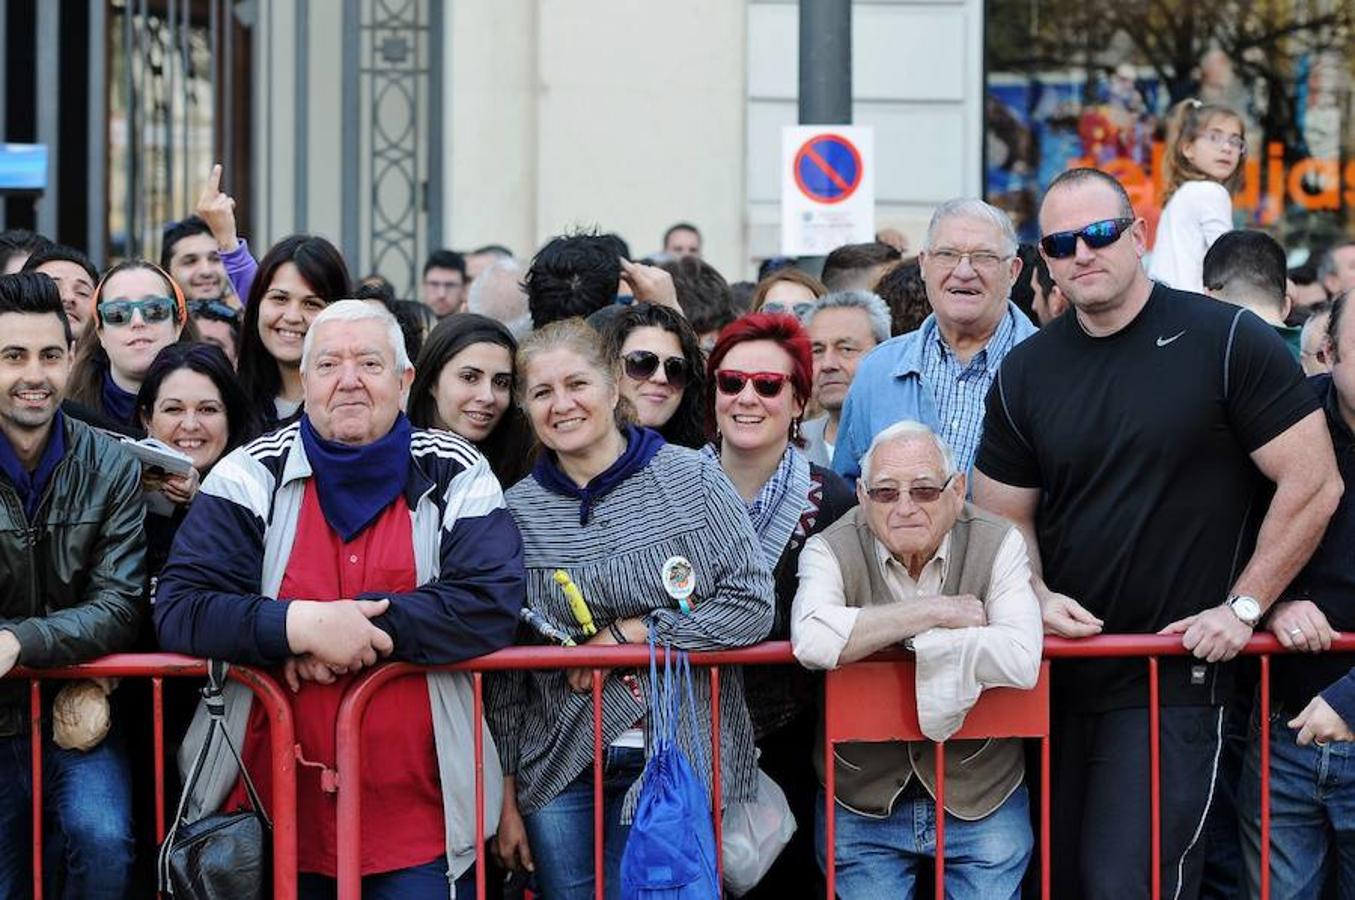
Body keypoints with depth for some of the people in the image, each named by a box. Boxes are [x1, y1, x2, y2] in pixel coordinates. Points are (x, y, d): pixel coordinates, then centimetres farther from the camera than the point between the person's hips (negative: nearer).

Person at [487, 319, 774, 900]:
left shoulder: (691, 478, -1)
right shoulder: (517, 511, 3)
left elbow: (752, 606, -6)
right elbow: (502, 676, 7)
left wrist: (632, 632, -12)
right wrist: (507, 797, 6)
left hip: (682, 762, -2)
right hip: (558, 775, 2)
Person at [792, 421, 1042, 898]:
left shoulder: (997, 544, -7)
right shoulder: (831, 550, -8)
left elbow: (1021, 661, -24)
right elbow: (811, 640, -30)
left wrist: (905, 637, -22)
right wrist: (937, 612, -23)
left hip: (982, 802, 0)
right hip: (862, 805, 0)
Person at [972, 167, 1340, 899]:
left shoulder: (1227, 343, -8)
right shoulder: (1025, 372, 7)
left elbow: (1314, 484, -9)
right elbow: (1004, 514, 13)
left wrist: (1242, 607, -10)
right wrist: (1036, 593, -7)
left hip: (1174, 679, -5)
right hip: (1058, 671, 5)